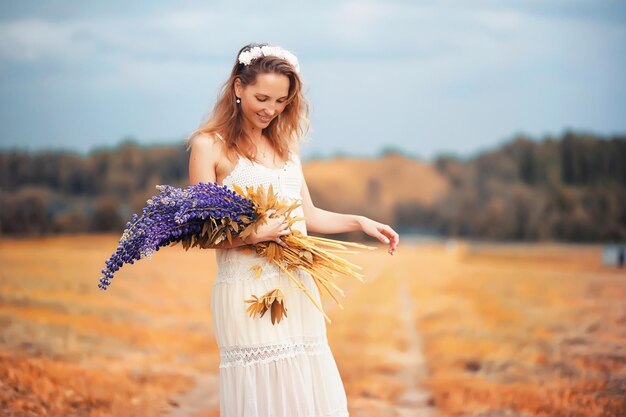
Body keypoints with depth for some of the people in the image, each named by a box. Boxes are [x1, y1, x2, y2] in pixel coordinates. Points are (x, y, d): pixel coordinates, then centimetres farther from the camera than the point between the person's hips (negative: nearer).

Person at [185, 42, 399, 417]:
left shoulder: (285, 143, 15)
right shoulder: (209, 146, -4)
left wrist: (360, 222, 9)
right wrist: (253, 235, -22)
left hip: (298, 290, 6)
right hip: (248, 293, -6)